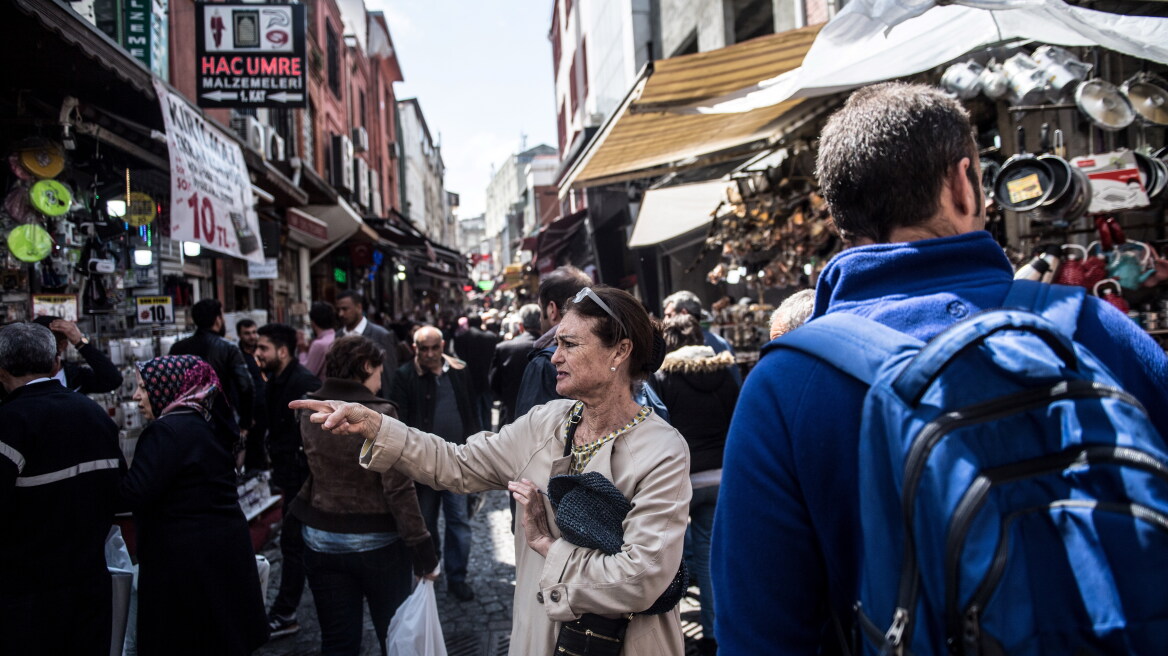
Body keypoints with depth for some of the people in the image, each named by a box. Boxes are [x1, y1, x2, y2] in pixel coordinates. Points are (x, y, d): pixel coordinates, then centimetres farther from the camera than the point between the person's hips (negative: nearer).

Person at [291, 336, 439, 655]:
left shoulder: (310, 414, -2)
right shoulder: (379, 415, -17)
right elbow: (399, 489, -20)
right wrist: (421, 545, -16)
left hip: (322, 543, 5)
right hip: (377, 545, -4)